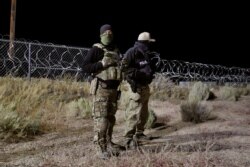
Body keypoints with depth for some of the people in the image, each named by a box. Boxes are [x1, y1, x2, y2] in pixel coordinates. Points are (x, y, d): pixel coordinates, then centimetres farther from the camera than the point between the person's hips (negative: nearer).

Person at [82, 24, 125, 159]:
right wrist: (102, 64, -21)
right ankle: (100, 147, -6)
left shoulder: (116, 51, 16)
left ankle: (108, 143, 25)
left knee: (111, 117, 14)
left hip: (113, 89, 8)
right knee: (100, 118, -9)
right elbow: (85, 67, -14)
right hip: (101, 89, -8)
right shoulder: (96, 50, -7)